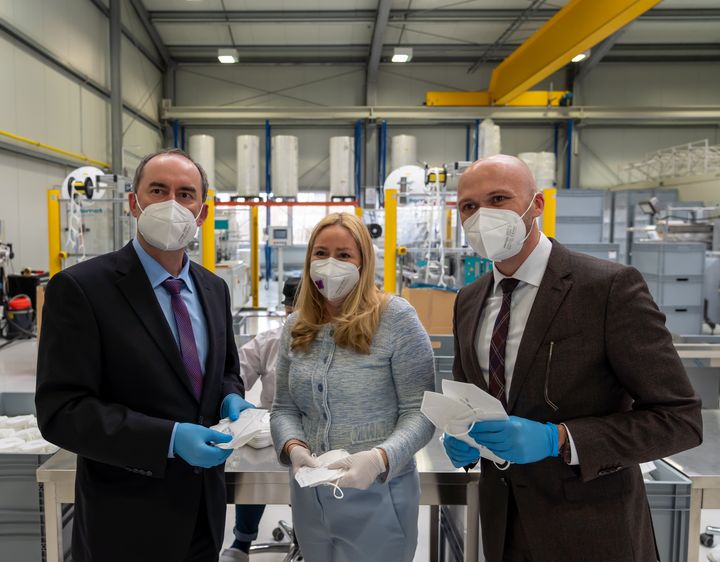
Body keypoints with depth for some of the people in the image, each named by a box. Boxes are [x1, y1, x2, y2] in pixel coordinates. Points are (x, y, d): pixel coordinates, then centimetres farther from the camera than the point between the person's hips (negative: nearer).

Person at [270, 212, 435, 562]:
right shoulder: (296, 327, 4)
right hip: (309, 497, 5)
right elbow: (283, 409, 6)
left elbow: (420, 410, -12)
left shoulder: (395, 317, -12)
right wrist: (293, 447, -13)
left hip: (376, 498, -4)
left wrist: (379, 458, -27)